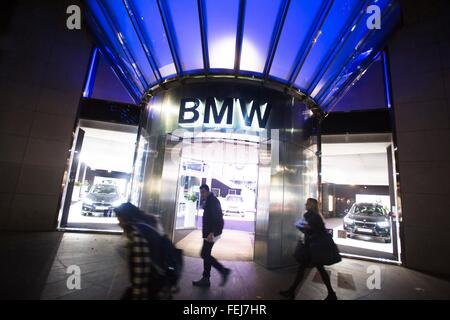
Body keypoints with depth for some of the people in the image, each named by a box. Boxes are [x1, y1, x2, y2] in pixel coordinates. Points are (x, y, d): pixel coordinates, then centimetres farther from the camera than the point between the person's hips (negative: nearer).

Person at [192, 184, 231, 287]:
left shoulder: (212, 200, -15)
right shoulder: (210, 200, 15)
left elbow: (216, 217, -23)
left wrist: (211, 232, -27)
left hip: (212, 232, -10)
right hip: (209, 231, 10)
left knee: (204, 254, -6)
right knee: (206, 254, 13)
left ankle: (224, 271, 4)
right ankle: (205, 279, 22)